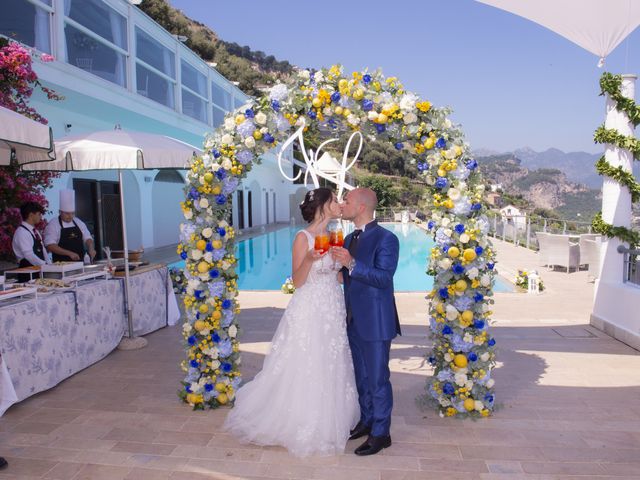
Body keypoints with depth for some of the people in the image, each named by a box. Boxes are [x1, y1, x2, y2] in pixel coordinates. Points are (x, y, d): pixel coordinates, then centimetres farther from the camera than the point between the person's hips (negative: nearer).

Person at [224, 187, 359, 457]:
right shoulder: (303, 237, -12)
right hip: (310, 311, -7)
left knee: (330, 369, 15)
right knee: (305, 371, 2)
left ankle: (327, 424, 31)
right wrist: (309, 259, -29)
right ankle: (302, 428, 22)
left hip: (333, 311, 7)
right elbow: (297, 281, -12)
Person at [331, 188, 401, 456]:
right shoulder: (349, 238, 11)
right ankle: (366, 421, 37)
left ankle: (381, 433, 19)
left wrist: (351, 264, -31)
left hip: (375, 321, -8)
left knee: (377, 378, 3)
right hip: (354, 319, 8)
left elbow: (384, 277, -23)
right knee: (361, 375, 20)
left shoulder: (385, 239, -14)